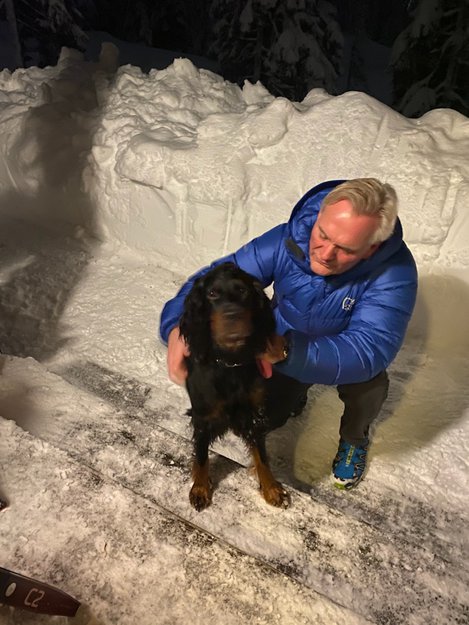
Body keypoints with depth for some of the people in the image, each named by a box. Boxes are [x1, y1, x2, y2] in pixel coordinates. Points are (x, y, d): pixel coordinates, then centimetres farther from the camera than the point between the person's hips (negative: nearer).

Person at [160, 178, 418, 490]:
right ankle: (296, 393, 32)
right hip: (285, 345, 2)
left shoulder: (394, 272, -34)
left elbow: (368, 350, -44)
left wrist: (287, 350, -60)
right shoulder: (287, 240, -29)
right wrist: (176, 327, -47)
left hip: (344, 355, -1)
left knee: (369, 386, -31)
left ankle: (354, 438, 7)